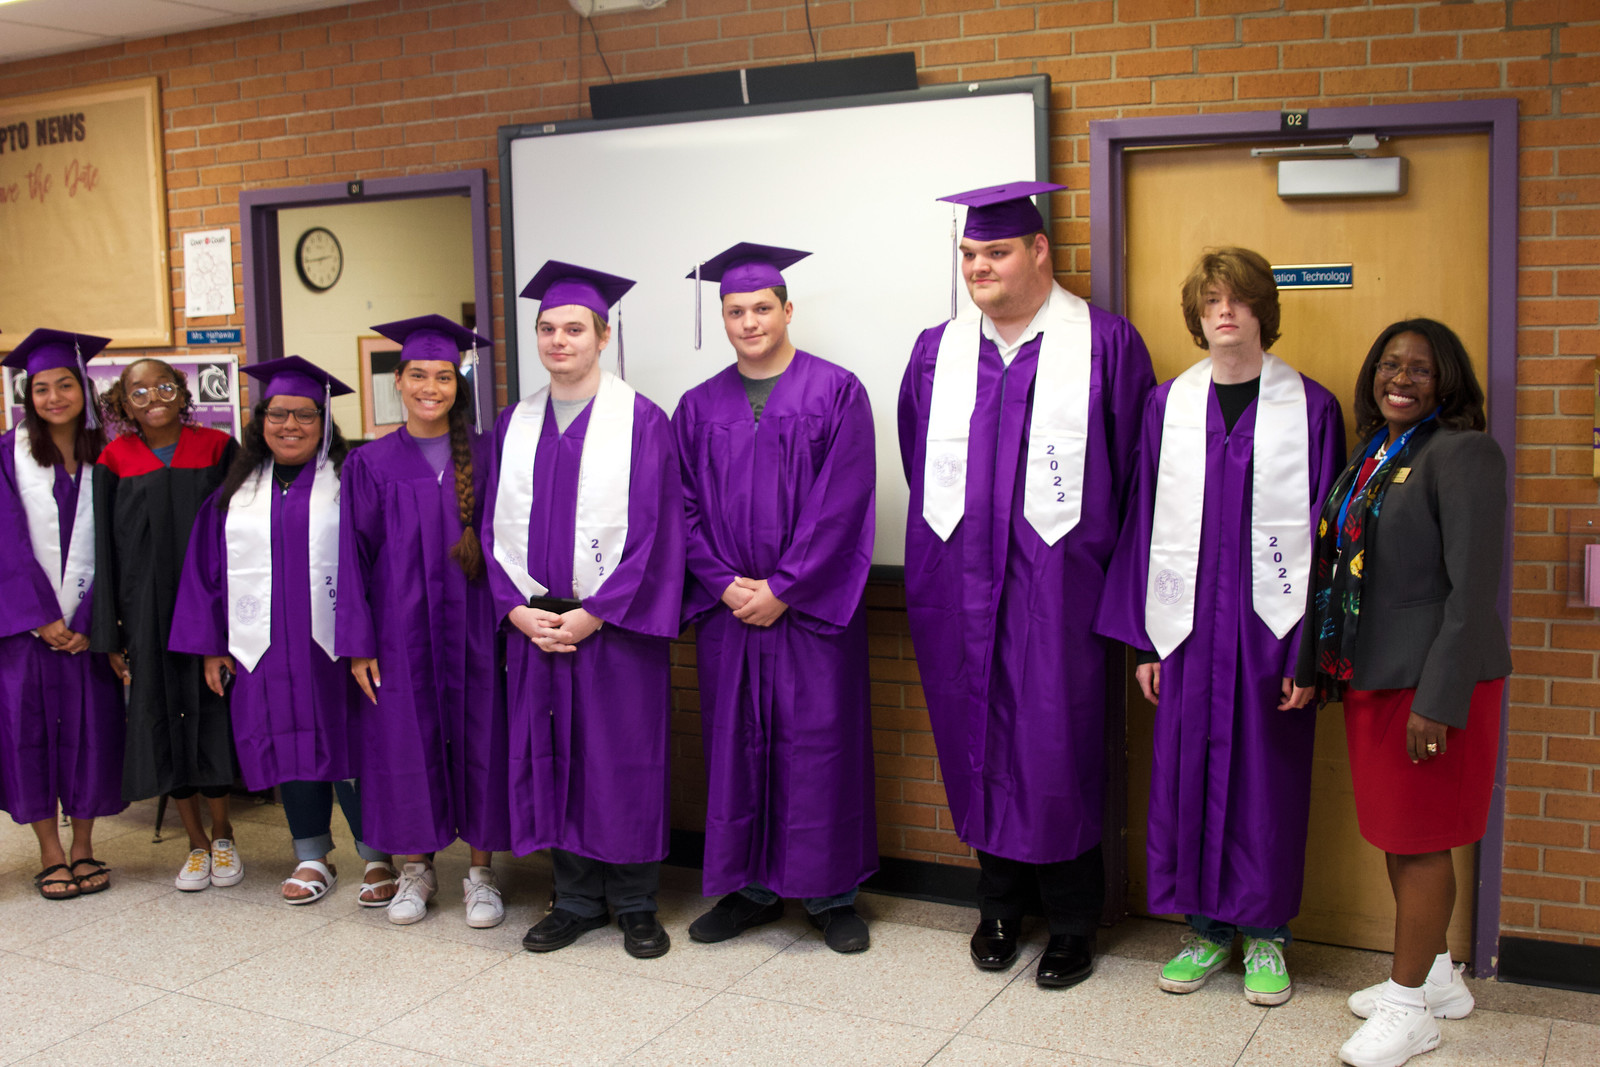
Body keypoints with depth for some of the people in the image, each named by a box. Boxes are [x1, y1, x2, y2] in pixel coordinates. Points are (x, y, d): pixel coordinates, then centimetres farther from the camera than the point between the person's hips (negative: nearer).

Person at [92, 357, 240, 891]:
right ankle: (197, 843, 19)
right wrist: (109, 633, -2)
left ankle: (223, 834, 21)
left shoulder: (216, 448, 0)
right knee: (164, 716, 6)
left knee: (213, 712, 4)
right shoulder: (115, 462, 1)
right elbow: (105, 549, 2)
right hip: (148, 609, 1)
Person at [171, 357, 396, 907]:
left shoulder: (348, 480, 1)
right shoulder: (239, 489, 10)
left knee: (351, 748, -1)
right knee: (291, 749, 9)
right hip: (263, 649, 3)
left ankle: (377, 858, 11)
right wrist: (210, 645, 5)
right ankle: (312, 858, 21)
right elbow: (207, 567, 11)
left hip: (335, 645, -3)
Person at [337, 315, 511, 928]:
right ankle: (415, 871, 21)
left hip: (471, 627, 0)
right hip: (399, 630, 0)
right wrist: (358, 643, -3)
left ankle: (481, 873, 15)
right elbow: (354, 556, 2)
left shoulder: (484, 457, 3)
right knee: (405, 742, 6)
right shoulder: (370, 464, 3)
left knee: (478, 742, 3)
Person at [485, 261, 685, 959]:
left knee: (624, 761, 2)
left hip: (613, 624, -4)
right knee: (551, 760, 9)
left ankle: (635, 903, 17)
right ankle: (576, 898, 23)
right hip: (535, 624, 4)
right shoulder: (515, 423, 10)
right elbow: (496, 526, 10)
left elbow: (653, 532, -10)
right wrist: (518, 608, -5)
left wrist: (592, 615, -14)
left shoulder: (641, 421, -4)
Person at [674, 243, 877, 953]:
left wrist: (782, 589, -12)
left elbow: (842, 504, -9)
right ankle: (749, 887, 22)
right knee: (734, 743, 8)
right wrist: (725, 583, -8)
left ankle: (831, 893, 15)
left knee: (818, 743, 1)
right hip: (727, 608, 4)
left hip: (811, 606, -3)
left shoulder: (837, 393, -3)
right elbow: (686, 509, 6)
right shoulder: (699, 407, 9)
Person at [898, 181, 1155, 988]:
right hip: (959, 586, 4)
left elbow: (1132, 468, -2)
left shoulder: (1105, 345, -3)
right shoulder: (936, 352, 9)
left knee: (1059, 751, 0)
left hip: (1056, 586, -4)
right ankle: (999, 905, 28)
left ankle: (1072, 923, 17)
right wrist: (955, 545, 13)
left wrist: (1097, 565, -2)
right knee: (978, 741, 10)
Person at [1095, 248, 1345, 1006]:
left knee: (1267, 775, 6)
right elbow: (1147, 522, 6)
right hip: (1188, 622, 2)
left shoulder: (1310, 407, -1)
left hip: (1271, 623, -2)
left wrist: (1312, 646, -8)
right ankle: (1206, 926, 24)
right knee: (1187, 771, 7)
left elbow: (1325, 531, -2)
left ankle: (1265, 932, 23)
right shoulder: (1167, 406, 5)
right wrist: (1145, 638, 4)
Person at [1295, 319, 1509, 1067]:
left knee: (1420, 841, 3)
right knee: (1396, 835, 16)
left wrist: (1439, 702, -20)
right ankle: (1436, 975, 34)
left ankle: (1410, 1006, 17)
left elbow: (1473, 589, -17)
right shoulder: (1371, 456, 11)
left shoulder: (1462, 454, -12)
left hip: (1430, 682, -7)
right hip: (1371, 676, 8)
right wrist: (1315, 665, 11)